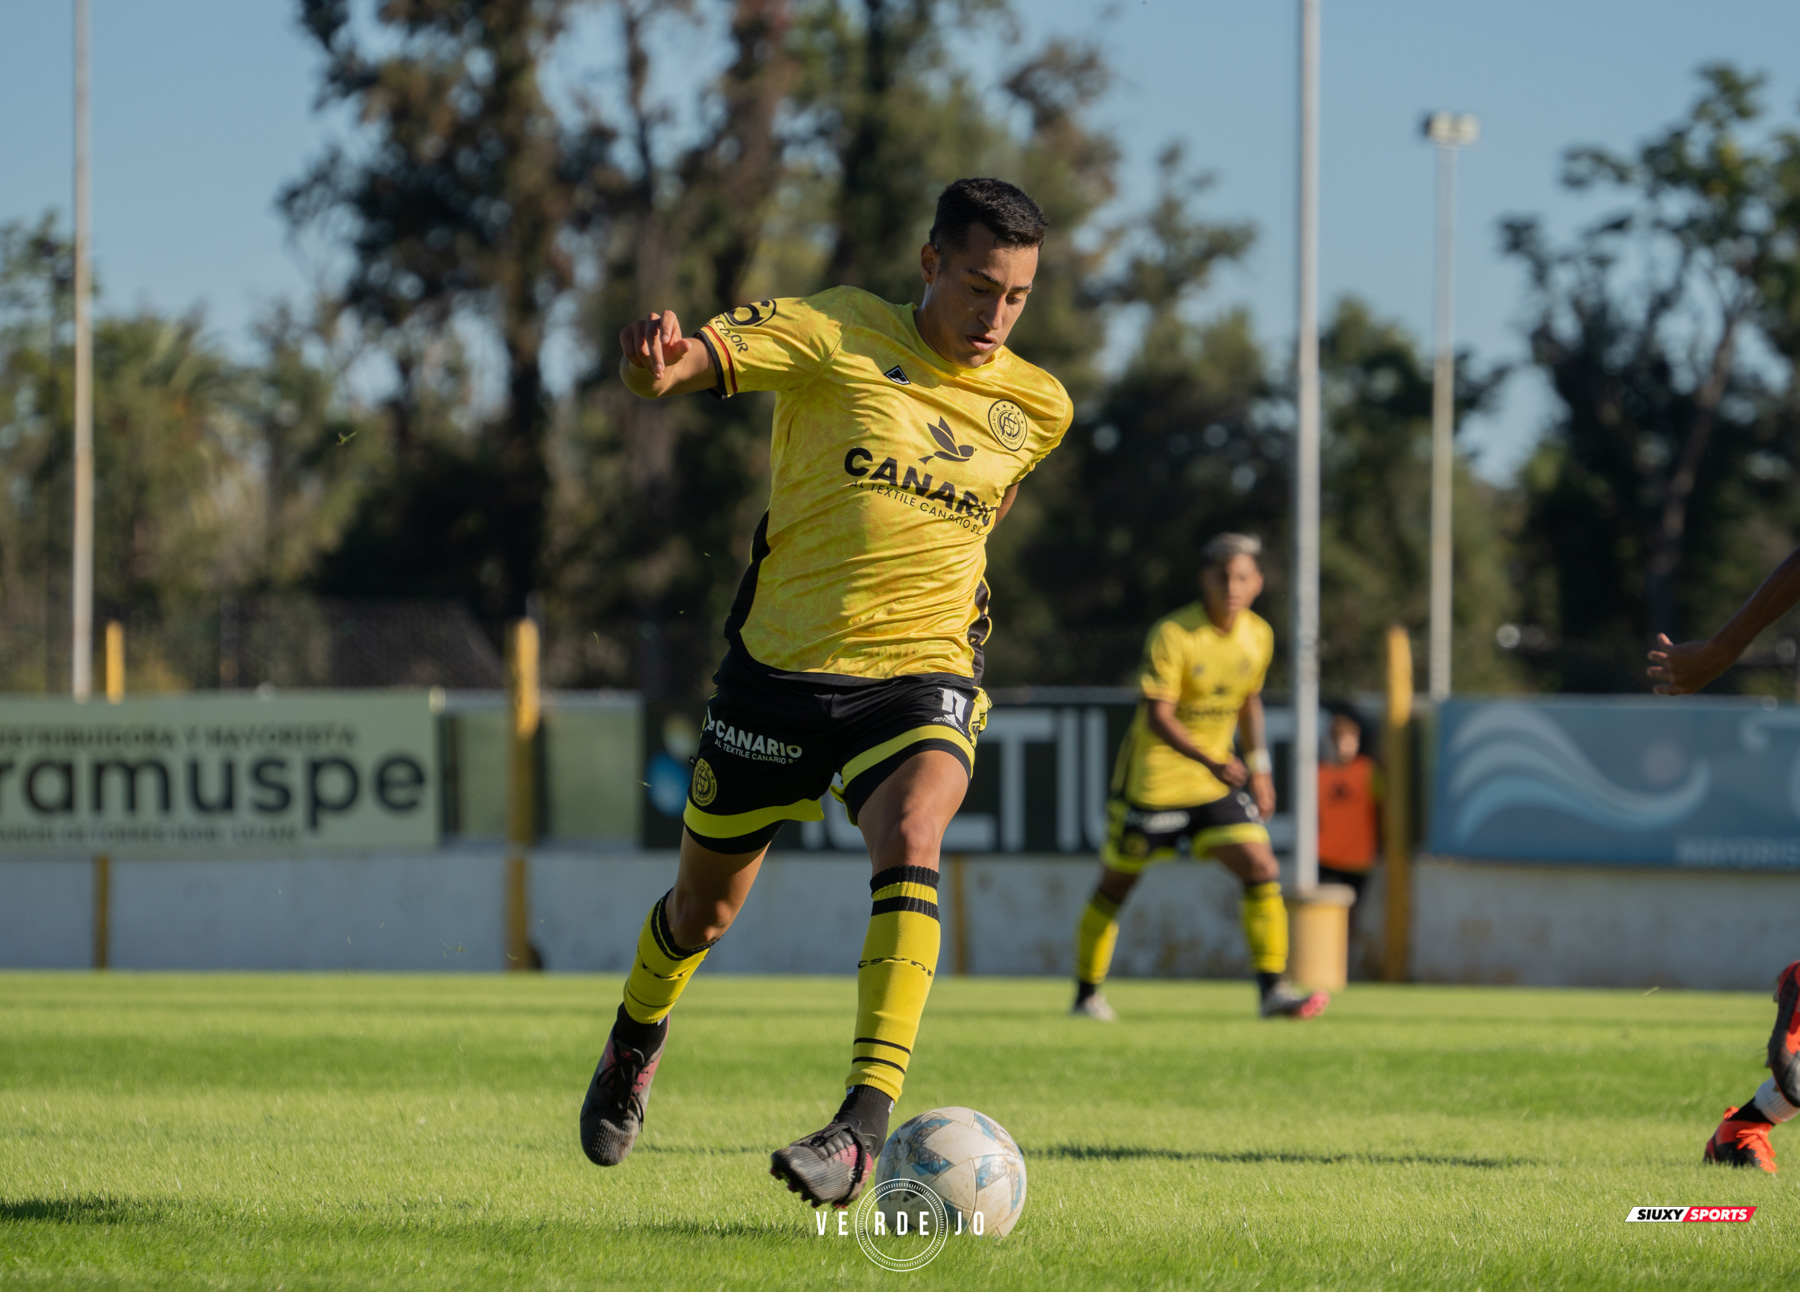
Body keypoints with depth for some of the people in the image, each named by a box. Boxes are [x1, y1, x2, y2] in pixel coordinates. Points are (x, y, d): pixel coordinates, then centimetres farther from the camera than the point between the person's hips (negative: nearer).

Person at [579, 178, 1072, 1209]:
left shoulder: (1038, 408, 5)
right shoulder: (838, 335, -7)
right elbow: (695, 359, -21)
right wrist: (658, 360, -42)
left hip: (920, 674, 0)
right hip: (780, 663, 0)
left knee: (910, 843, -31)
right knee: (706, 906, 14)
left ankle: (866, 1125, -39)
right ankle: (636, 1046, 49)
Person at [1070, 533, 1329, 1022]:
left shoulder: (1258, 635, -1)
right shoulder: (1172, 636, -21)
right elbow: (1157, 716, -26)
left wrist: (1258, 766, 14)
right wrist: (1212, 762, -39)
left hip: (1215, 781, 5)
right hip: (1153, 778, -5)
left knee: (1262, 869, -11)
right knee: (1115, 886, 7)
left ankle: (1272, 989, -8)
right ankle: (1086, 995, 22)